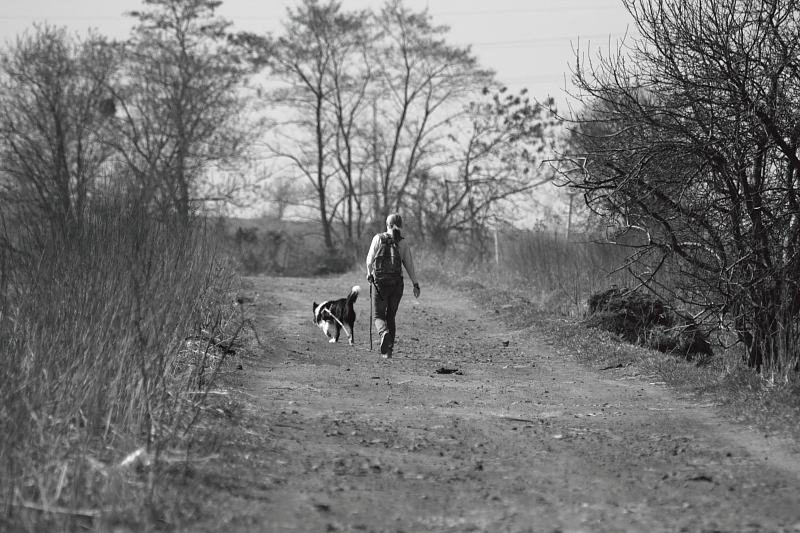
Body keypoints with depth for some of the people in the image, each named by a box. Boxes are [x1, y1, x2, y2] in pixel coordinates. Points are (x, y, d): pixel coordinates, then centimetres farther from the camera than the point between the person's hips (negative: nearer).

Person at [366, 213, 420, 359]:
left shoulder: (378, 239, -2)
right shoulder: (403, 243, 1)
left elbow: (370, 260, -1)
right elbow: (409, 265, -2)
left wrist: (369, 273, 19)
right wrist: (415, 284, 2)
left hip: (380, 282, -2)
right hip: (397, 284, 2)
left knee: (379, 316, 6)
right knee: (391, 316, 16)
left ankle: (384, 332, -27)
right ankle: (388, 349, 13)